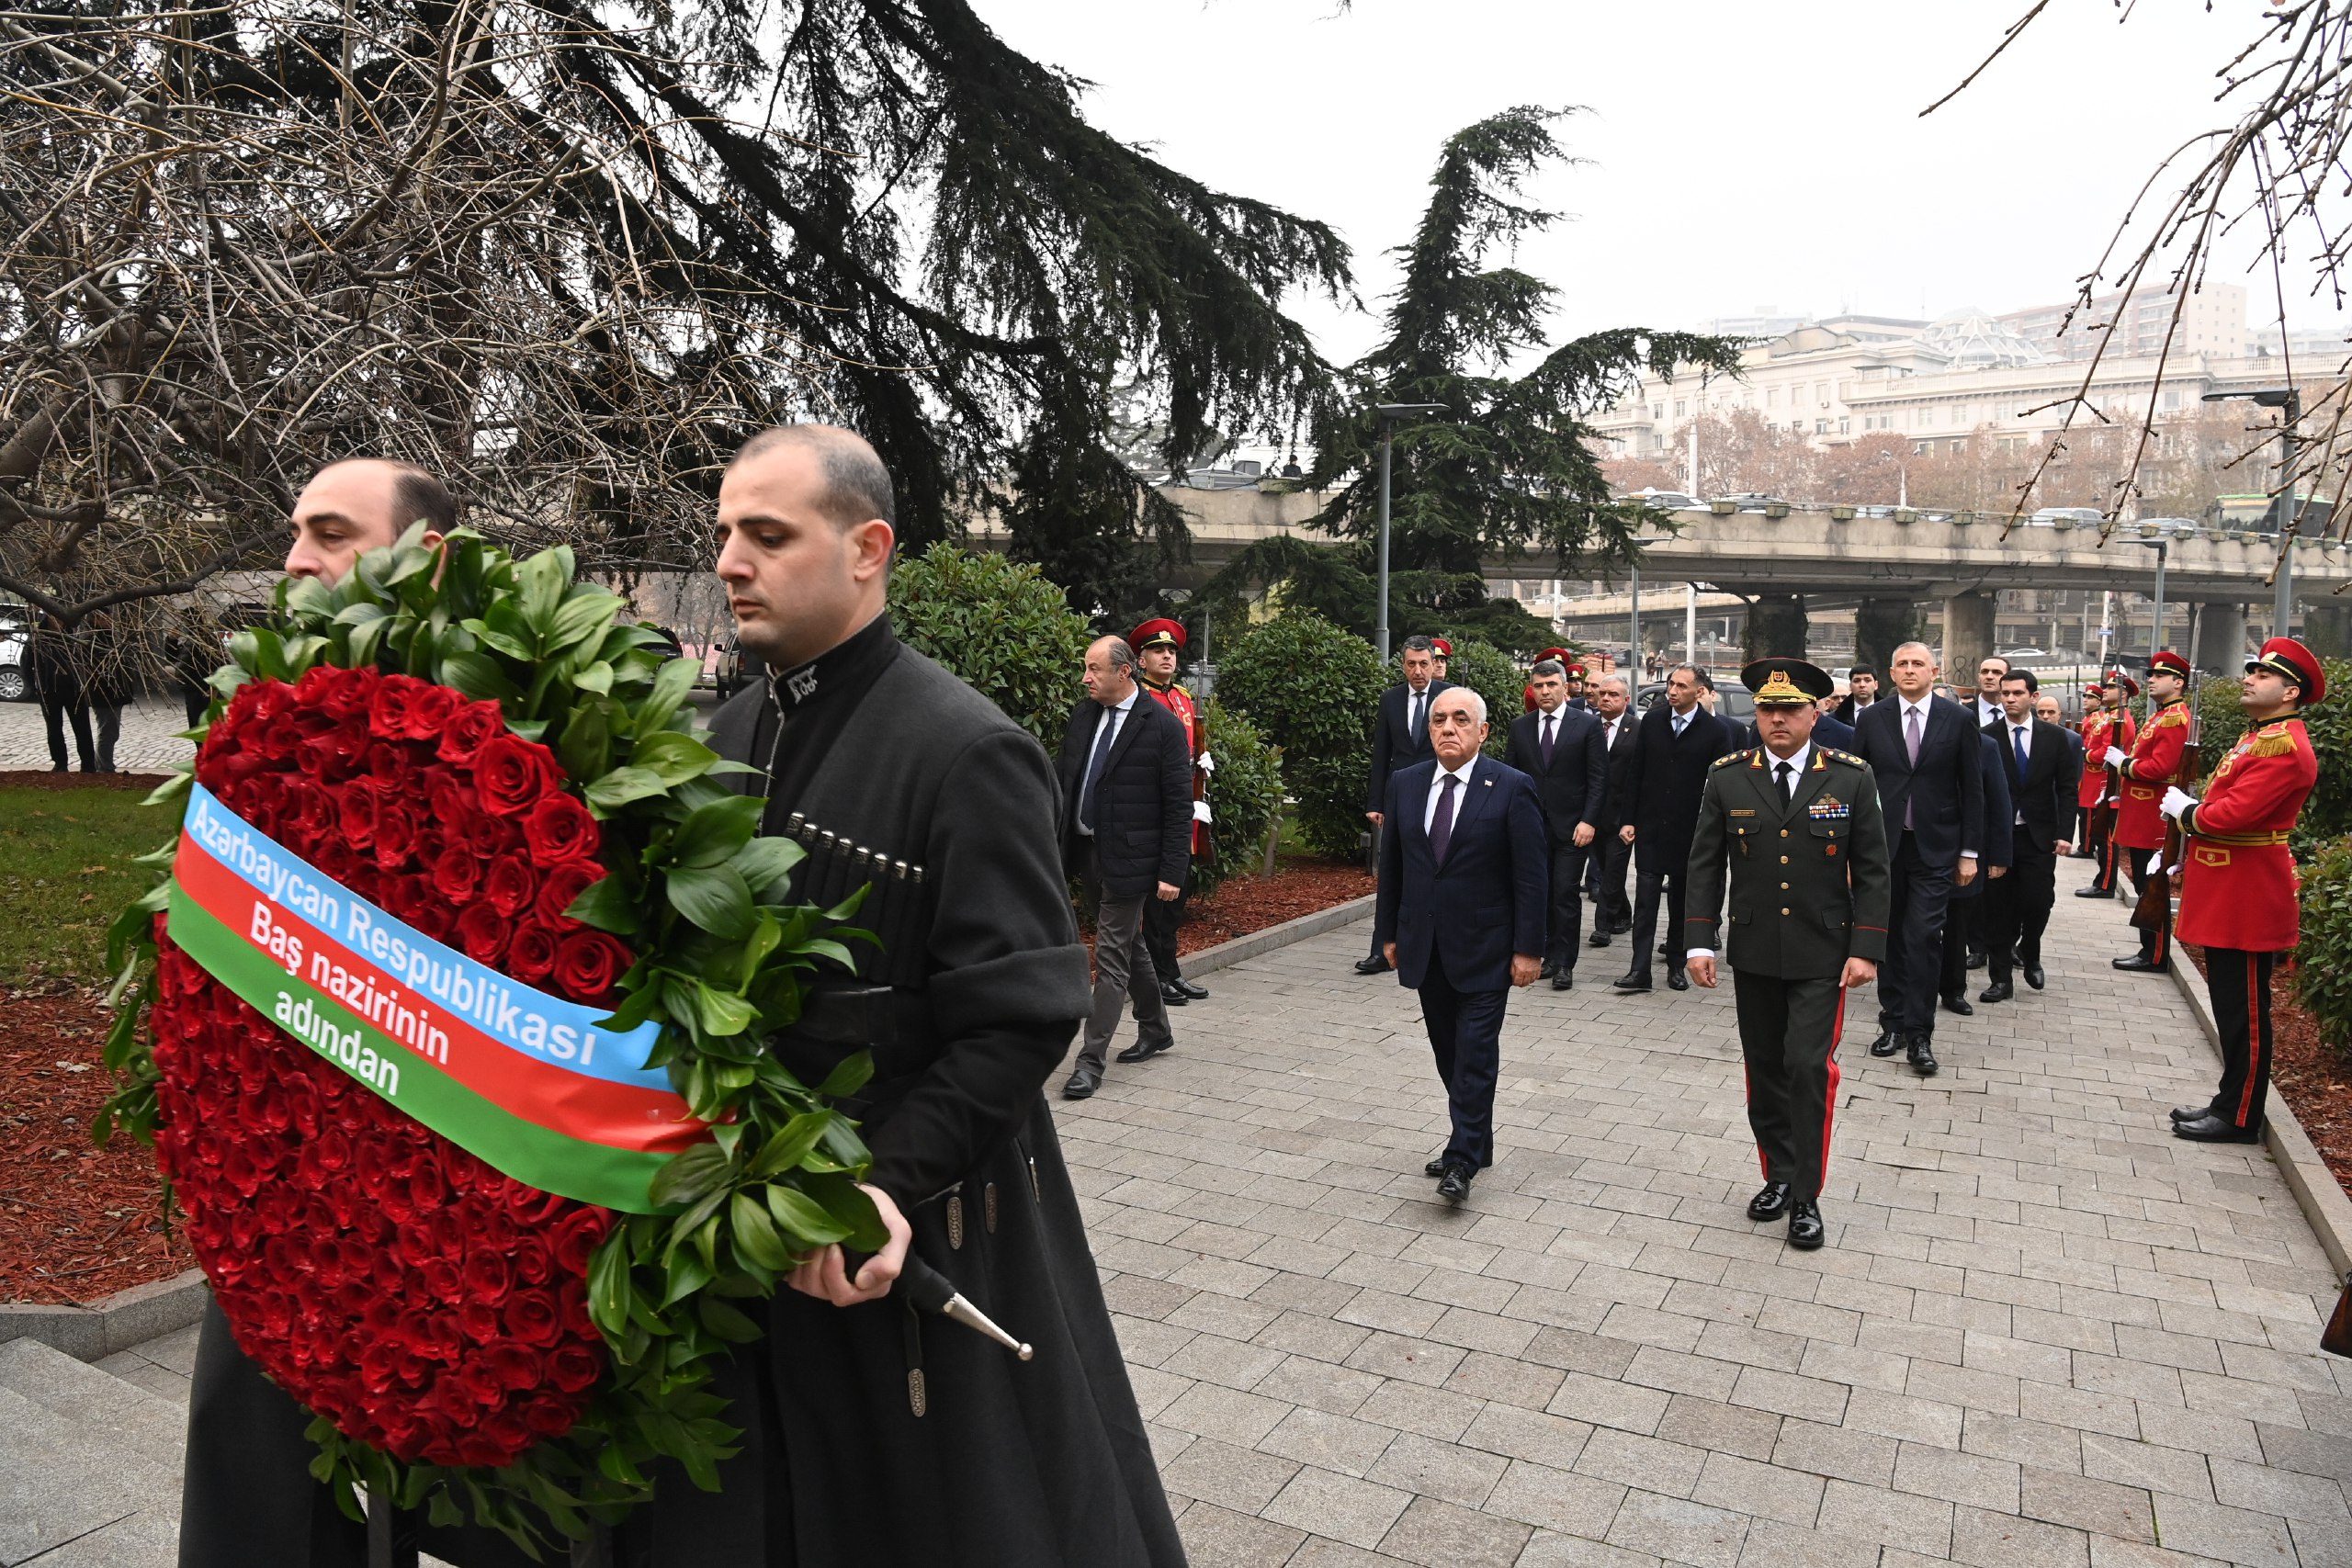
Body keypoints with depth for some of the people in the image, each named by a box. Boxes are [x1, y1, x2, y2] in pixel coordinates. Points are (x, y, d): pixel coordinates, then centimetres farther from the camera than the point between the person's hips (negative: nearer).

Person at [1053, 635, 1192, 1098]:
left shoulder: (1163, 727, -12)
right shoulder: (1084, 713, 5)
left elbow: (1179, 806, -11)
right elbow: (1062, 776, 12)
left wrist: (1171, 872, -14)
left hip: (1127, 858, -7)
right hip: (1085, 851, 7)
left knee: (1111, 957, -4)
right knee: (1129, 944, 20)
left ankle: (1091, 1061, 1)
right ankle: (1155, 1029, 38)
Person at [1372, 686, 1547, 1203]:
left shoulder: (1512, 788, -9)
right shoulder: (1405, 784, 4)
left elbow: (1530, 875, -9)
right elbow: (1391, 865, 11)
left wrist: (1528, 948, -11)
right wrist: (1388, 932, 10)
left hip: (1484, 948, -5)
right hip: (1425, 945, 5)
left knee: (1475, 1052, -4)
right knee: (1448, 1052, 12)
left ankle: (1463, 1159, 3)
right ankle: (1475, 1144, 27)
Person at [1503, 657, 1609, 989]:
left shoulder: (1587, 724, -1)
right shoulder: (1520, 726, 8)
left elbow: (1599, 778, -3)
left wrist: (1589, 821, -11)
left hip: (1572, 827, -3)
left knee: (1566, 895, -5)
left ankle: (1564, 964, 1)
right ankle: (1549, 956, 18)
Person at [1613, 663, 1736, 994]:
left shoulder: (1716, 730, -5)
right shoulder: (1651, 721, 2)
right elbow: (1635, 773, 5)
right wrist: (1628, 820, 2)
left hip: (1689, 830, -1)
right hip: (1650, 826, 1)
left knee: (1682, 901, 10)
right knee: (1645, 897, -3)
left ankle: (1676, 965, 23)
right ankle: (1640, 970, -4)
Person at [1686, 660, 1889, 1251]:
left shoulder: (1851, 777, -4)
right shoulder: (1727, 777, -2)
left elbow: (1870, 871, -2)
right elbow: (1705, 865, 2)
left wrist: (1866, 949, -8)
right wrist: (1700, 940, -5)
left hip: (1823, 955, -2)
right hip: (1753, 953, 2)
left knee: (1808, 1067, -7)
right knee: (1764, 1069, 11)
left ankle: (1806, 1198, 7)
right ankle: (1778, 1175, 29)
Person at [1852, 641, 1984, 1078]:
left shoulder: (1958, 719, 1)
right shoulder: (1871, 718, 3)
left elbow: (1972, 789, 3)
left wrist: (1969, 852, 1)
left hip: (1934, 848, -1)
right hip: (1881, 845, 2)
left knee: (1924, 938, -5)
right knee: (1888, 936, 8)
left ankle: (1919, 1035, 2)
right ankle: (1892, 1022, 19)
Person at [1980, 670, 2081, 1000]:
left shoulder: (2055, 736, 2)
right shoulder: (1986, 737, -3)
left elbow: (2067, 788, 3)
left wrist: (2064, 833, -4)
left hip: (2039, 836, 1)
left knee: (2038, 902, -3)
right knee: (1998, 907, 2)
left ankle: (2028, 953, 28)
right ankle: (2001, 978, 12)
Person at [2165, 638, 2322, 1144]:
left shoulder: (2284, 749, -18)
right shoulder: (2258, 737, 15)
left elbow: (2231, 815, -26)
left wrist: (2183, 809, -8)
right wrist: (2189, 843, 7)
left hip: (2248, 903, -10)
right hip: (2227, 898, 10)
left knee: (2244, 1011, 0)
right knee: (2230, 1006, 16)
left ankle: (2240, 1118, 10)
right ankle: (2230, 1101, 25)